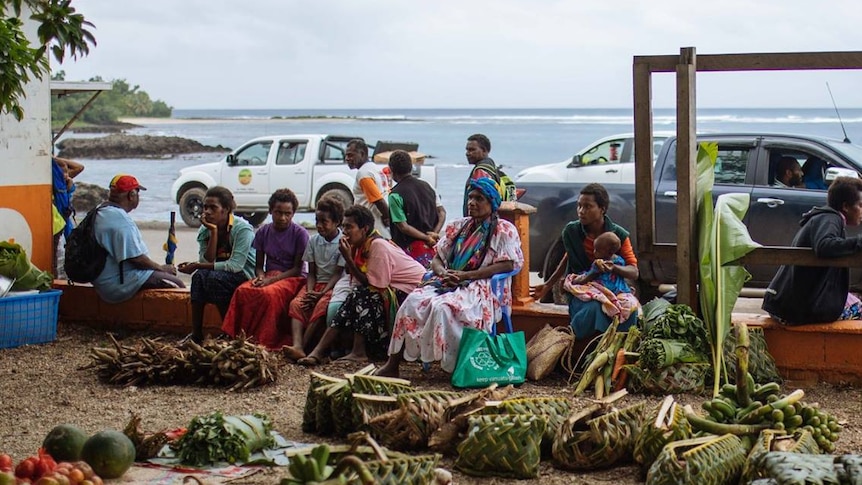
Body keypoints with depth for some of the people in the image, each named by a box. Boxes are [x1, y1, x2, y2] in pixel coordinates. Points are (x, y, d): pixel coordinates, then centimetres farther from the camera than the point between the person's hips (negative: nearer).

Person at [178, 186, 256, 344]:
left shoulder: (242, 229, -19)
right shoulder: (205, 229, -1)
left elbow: (236, 265, -26)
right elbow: (207, 261, -11)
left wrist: (198, 266, -26)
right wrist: (213, 232, -19)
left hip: (245, 274, -6)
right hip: (221, 274, 6)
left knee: (213, 277, -32)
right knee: (199, 275, -25)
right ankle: (196, 333, -24)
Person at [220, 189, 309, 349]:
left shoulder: (300, 234, -4)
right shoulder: (263, 232, 8)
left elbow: (297, 268, -6)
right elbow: (259, 265, 12)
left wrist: (272, 279, -18)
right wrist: (260, 276, -12)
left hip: (292, 278, -4)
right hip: (268, 276, 4)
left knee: (269, 293, -37)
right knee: (242, 290, -28)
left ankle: (264, 342, -32)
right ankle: (235, 337, -30)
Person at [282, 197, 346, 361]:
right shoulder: (313, 241, 9)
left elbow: (338, 273, -9)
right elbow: (311, 272, 8)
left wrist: (321, 294, -21)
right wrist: (310, 291, -12)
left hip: (333, 285, -5)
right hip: (316, 284, 5)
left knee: (321, 306, -34)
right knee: (296, 303, -24)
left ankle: (302, 346, -40)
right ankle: (297, 345, -43)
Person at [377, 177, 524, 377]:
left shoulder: (504, 230, 3)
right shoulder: (457, 227, 21)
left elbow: (507, 264, -10)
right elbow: (437, 258, 20)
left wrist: (465, 275, -15)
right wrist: (443, 272, -6)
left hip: (480, 287, -6)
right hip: (448, 283, 6)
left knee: (443, 307, -35)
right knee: (414, 301, -22)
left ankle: (452, 365, -27)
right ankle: (393, 363, -23)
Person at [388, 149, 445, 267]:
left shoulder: (395, 195, -11)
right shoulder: (427, 186, 9)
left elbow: (403, 226, -15)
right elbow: (442, 212, 7)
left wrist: (427, 238, -9)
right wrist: (434, 233, -3)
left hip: (410, 248, -6)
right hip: (431, 247, 6)